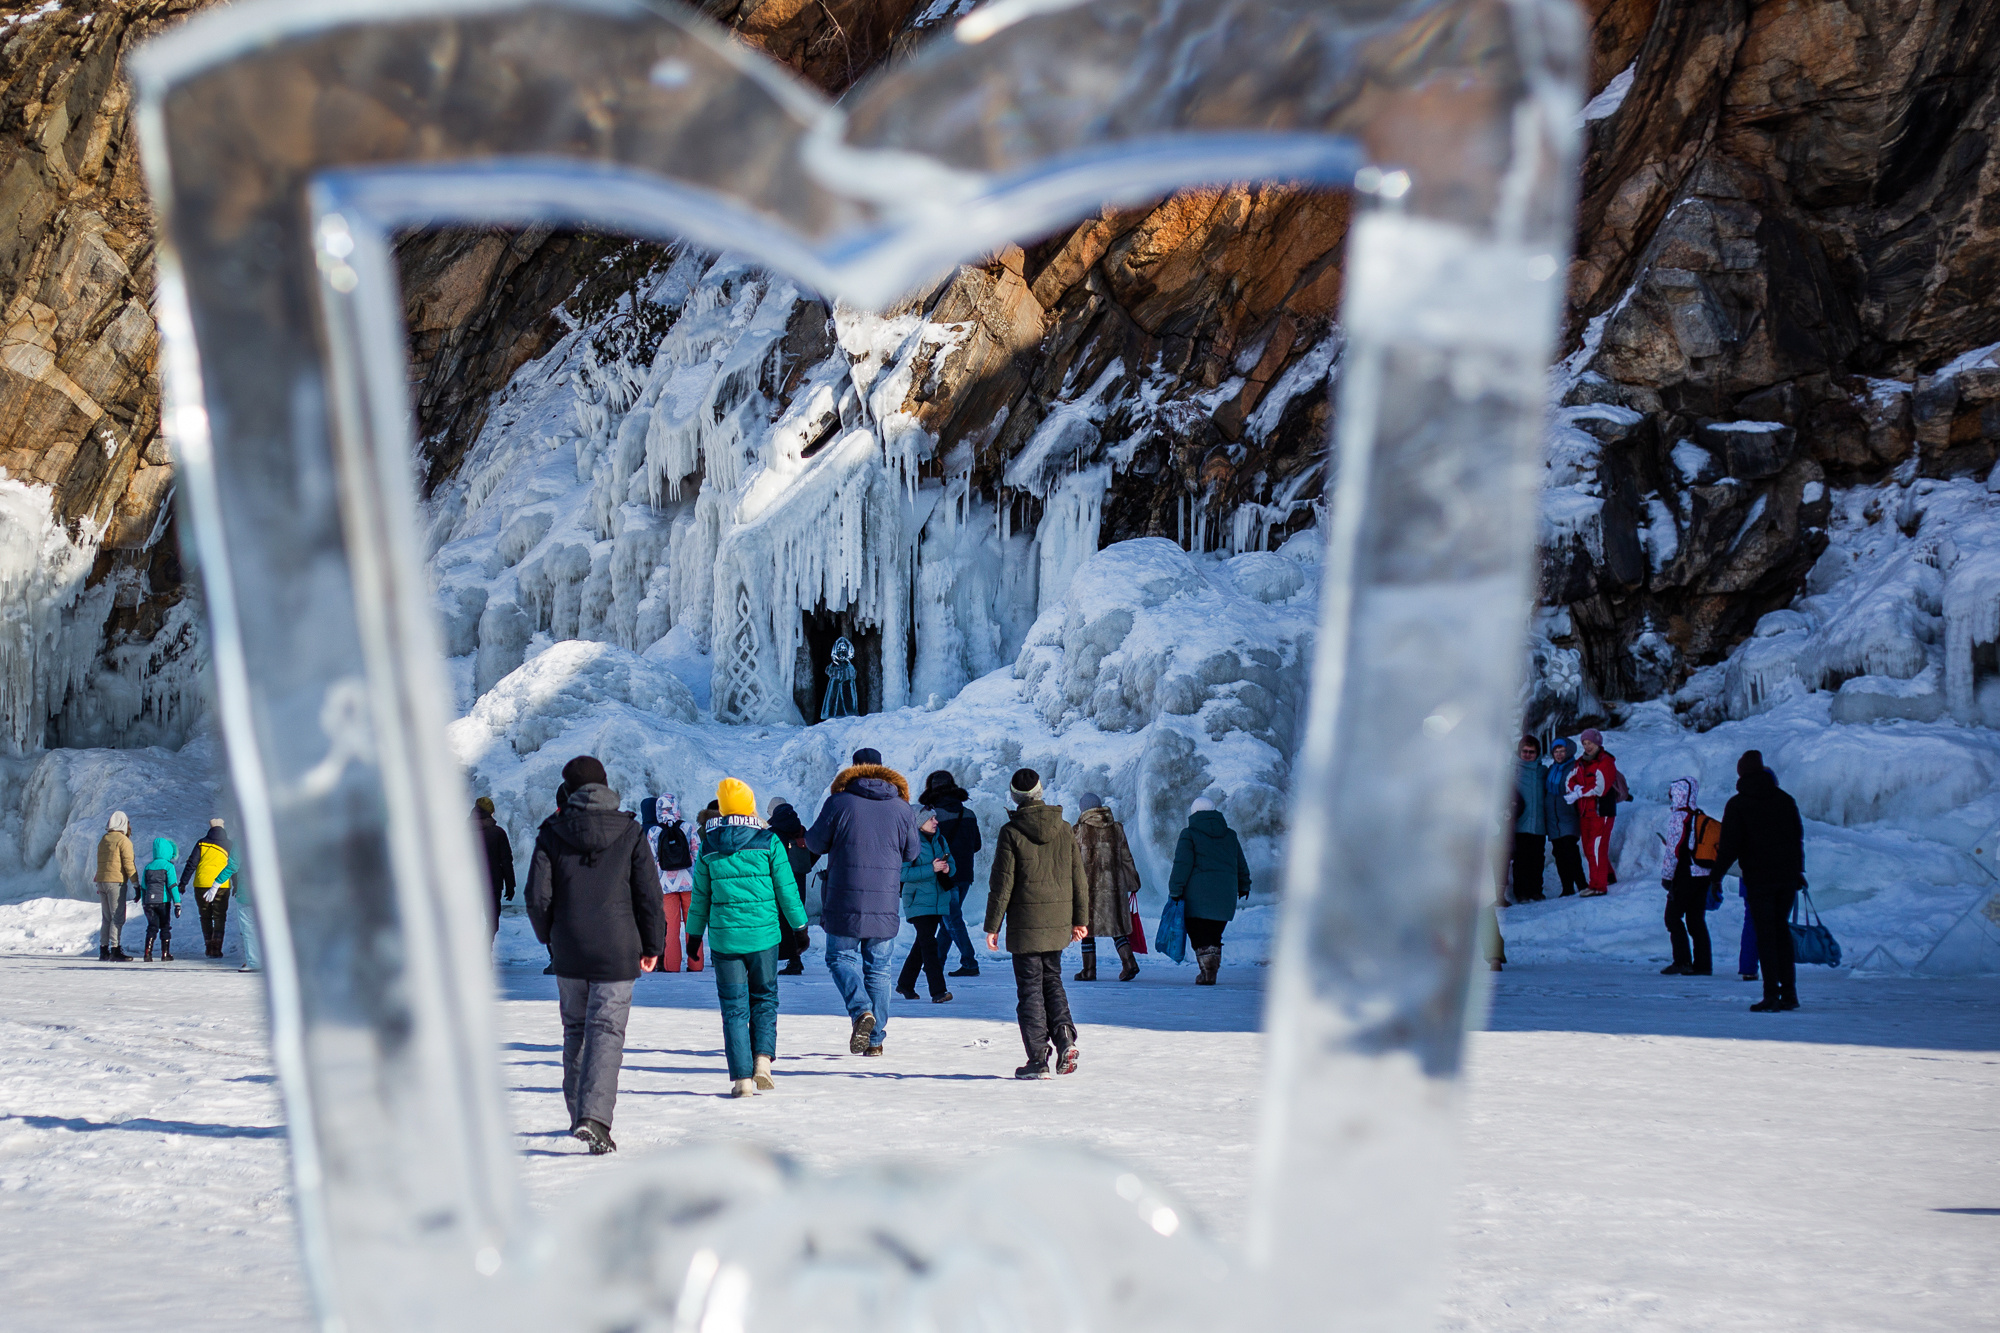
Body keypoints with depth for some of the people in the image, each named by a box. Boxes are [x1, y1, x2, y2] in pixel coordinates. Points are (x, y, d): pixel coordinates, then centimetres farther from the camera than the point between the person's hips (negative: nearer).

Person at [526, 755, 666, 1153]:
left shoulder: (553, 833, -1)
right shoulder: (629, 832, -2)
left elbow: (538, 896, -3)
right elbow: (649, 894, -2)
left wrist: (550, 937, 15)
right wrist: (652, 946, 9)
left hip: (568, 953, 2)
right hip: (616, 952, -2)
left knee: (575, 1030, 17)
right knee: (606, 1032, -3)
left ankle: (579, 1114, 24)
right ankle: (595, 1117, -18)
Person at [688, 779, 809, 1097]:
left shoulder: (708, 847, 1)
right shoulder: (769, 842, -3)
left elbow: (700, 895, 8)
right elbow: (786, 888, 0)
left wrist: (694, 934, 19)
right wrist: (799, 926, 11)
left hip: (724, 937, 1)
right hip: (764, 935, 0)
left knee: (734, 1007, 5)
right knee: (764, 999, 16)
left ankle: (742, 1077, 0)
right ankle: (763, 1059, -3)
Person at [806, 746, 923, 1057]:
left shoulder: (839, 803, -7)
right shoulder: (902, 808, 2)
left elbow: (815, 843, 1)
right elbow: (913, 852, 12)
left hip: (846, 901, -3)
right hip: (886, 903, 3)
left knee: (841, 956, 11)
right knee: (878, 967, 11)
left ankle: (861, 1009, -16)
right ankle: (875, 1039, 10)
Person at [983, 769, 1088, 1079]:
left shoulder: (1011, 832, -9)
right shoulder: (1065, 830, 4)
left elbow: (1001, 883, -9)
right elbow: (1079, 878, 9)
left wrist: (992, 925, -3)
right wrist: (1080, 919, 17)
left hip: (1025, 922, -4)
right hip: (1058, 921, 4)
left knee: (1030, 988, 1)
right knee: (1052, 980, 19)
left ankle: (1038, 1058, -1)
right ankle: (1064, 1035, -2)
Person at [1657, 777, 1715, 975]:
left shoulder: (1679, 816, -11)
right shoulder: (1701, 816, 12)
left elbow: (1674, 849, -14)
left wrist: (1667, 875, -8)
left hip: (1686, 875, -8)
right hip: (1704, 875, 8)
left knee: (1673, 916, -1)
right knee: (1697, 918, 10)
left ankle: (1683, 961, -8)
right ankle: (1703, 964, 8)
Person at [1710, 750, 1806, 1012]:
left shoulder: (1737, 804, -5)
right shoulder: (1785, 800, 9)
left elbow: (1730, 844, -10)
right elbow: (1798, 837, 14)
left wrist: (1717, 874, -4)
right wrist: (1798, 871, 23)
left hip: (1758, 877, -4)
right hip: (1787, 875, 4)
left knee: (1765, 933, -3)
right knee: (1782, 929, 13)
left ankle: (1772, 995, -8)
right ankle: (1789, 993, 12)